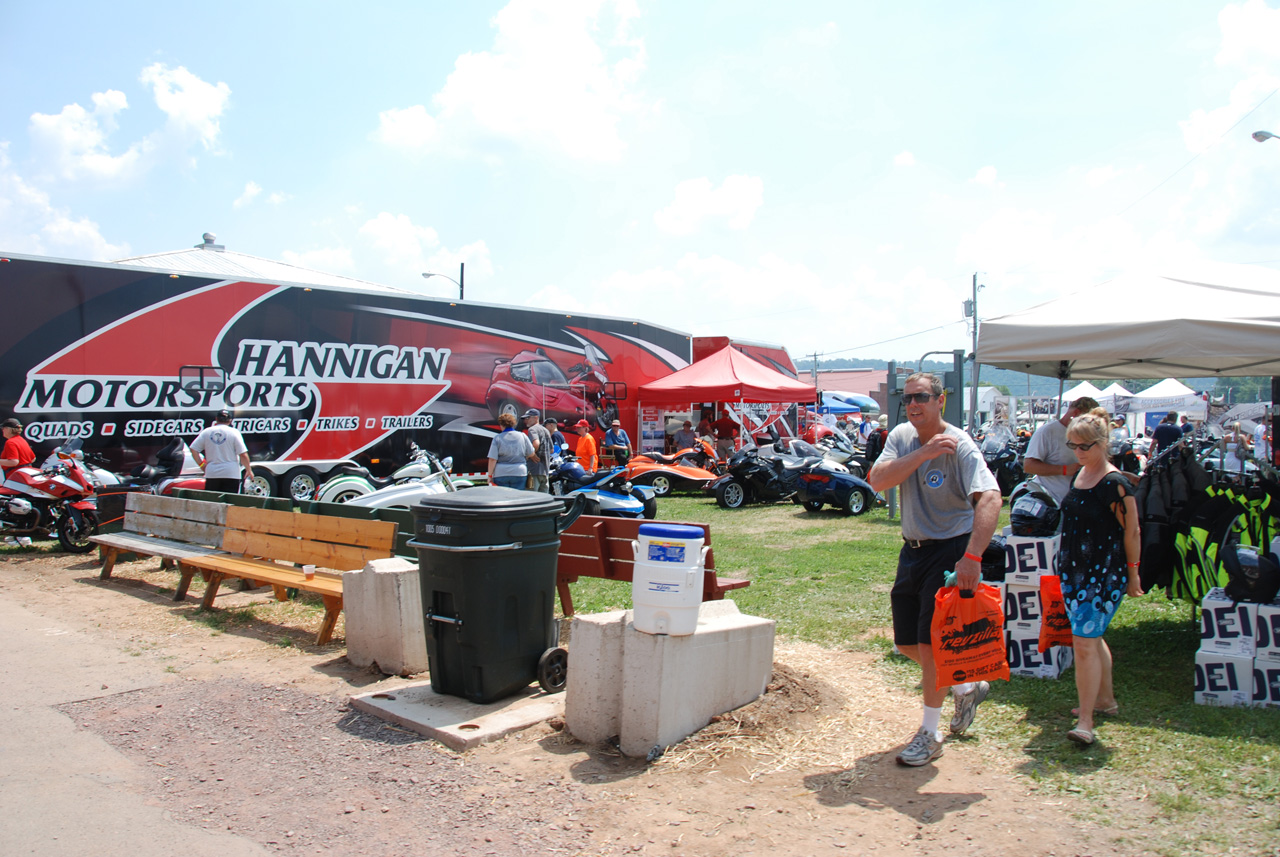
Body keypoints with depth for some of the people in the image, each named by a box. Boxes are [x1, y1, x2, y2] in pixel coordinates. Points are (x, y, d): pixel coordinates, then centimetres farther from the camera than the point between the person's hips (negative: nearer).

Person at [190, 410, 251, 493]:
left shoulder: (206, 432, 6)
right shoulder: (234, 432, -4)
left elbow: (193, 449, 5)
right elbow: (243, 454, -8)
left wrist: (201, 464, 13)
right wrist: (249, 469, 3)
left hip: (211, 474, 3)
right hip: (231, 474, -3)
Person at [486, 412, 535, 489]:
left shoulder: (497, 438, -3)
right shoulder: (522, 436, 3)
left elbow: (492, 459, -7)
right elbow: (531, 454, 8)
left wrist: (490, 475, -2)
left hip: (500, 474, -1)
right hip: (519, 473, 1)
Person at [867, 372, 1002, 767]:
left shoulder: (959, 445, -17)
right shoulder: (902, 436, 2)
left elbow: (989, 498, -30)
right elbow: (877, 480, -13)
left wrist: (972, 557, -40)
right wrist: (923, 453, -23)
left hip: (950, 552, -7)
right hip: (912, 551, 7)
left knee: (930, 643, -5)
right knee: (907, 642, 14)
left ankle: (930, 734, 12)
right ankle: (967, 687, 38)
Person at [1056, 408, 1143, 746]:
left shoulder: (1115, 484, -16)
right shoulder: (1079, 474, 8)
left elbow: (1132, 532, -11)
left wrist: (1132, 574, -6)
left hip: (1104, 574, -8)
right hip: (1074, 571, 8)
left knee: (1084, 642, -12)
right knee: (1092, 638, 19)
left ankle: (1085, 722, -7)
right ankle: (1105, 699, 37)